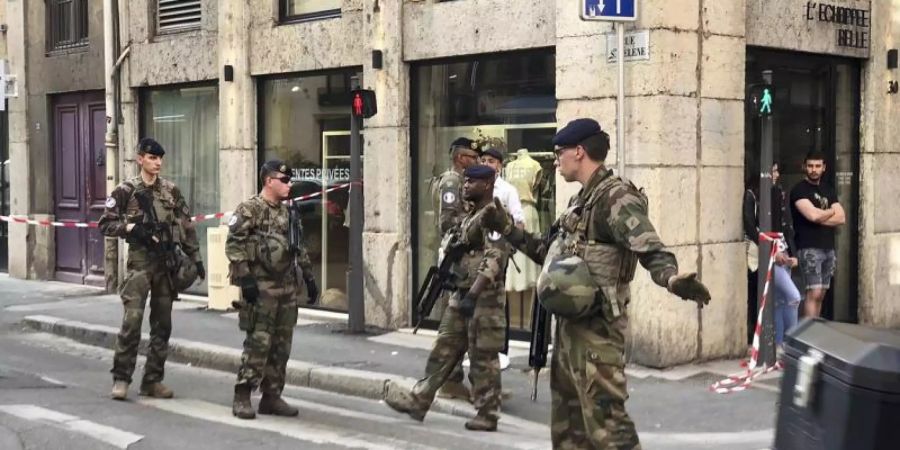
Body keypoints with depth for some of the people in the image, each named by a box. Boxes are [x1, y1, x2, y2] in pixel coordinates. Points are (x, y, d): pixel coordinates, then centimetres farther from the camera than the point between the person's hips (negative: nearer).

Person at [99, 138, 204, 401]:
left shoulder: (171, 191, 10)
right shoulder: (126, 191, 0)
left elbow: (187, 227, 12)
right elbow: (105, 224, 0)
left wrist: (195, 258, 7)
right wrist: (131, 227, -16)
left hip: (167, 262, 4)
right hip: (139, 262, -4)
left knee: (162, 325, 6)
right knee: (132, 321, -12)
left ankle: (153, 380, 14)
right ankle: (121, 379, -1)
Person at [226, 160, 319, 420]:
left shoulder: (288, 212, 15)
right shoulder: (249, 210, -7)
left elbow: (299, 248, 22)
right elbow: (233, 245, -13)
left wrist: (309, 277, 17)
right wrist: (245, 277, -19)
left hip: (287, 287, 7)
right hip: (261, 287, -7)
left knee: (282, 345, 7)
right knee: (258, 342, -9)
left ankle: (272, 396, 15)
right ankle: (242, 397, -1)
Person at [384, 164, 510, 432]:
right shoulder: (471, 216, 17)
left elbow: (494, 260, -24)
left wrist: (473, 295, -29)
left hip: (484, 299, -10)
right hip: (462, 295, 10)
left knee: (483, 359, -2)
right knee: (443, 350, 11)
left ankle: (487, 415, 6)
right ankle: (418, 400, 15)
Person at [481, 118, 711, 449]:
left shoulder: (616, 197, -14)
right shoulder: (581, 200, 16)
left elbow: (652, 252, -26)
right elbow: (552, 253, 27)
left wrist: (674, 280, -47)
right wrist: (506, 229, 26)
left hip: (596, 329, -10)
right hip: (570, 325, 10)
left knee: (606, 420, -11)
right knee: (567, 422, 17)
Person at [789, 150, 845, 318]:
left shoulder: (828, 190, 17)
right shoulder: (799, 190, -3)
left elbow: (841, 218, 6)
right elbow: (813, 215, -17)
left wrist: (820, 217, -9)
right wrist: (831, 211, 1)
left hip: (828, 248, 6)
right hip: (809, 248, -6)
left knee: (821, 294, 6)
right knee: (814, 292, -13)